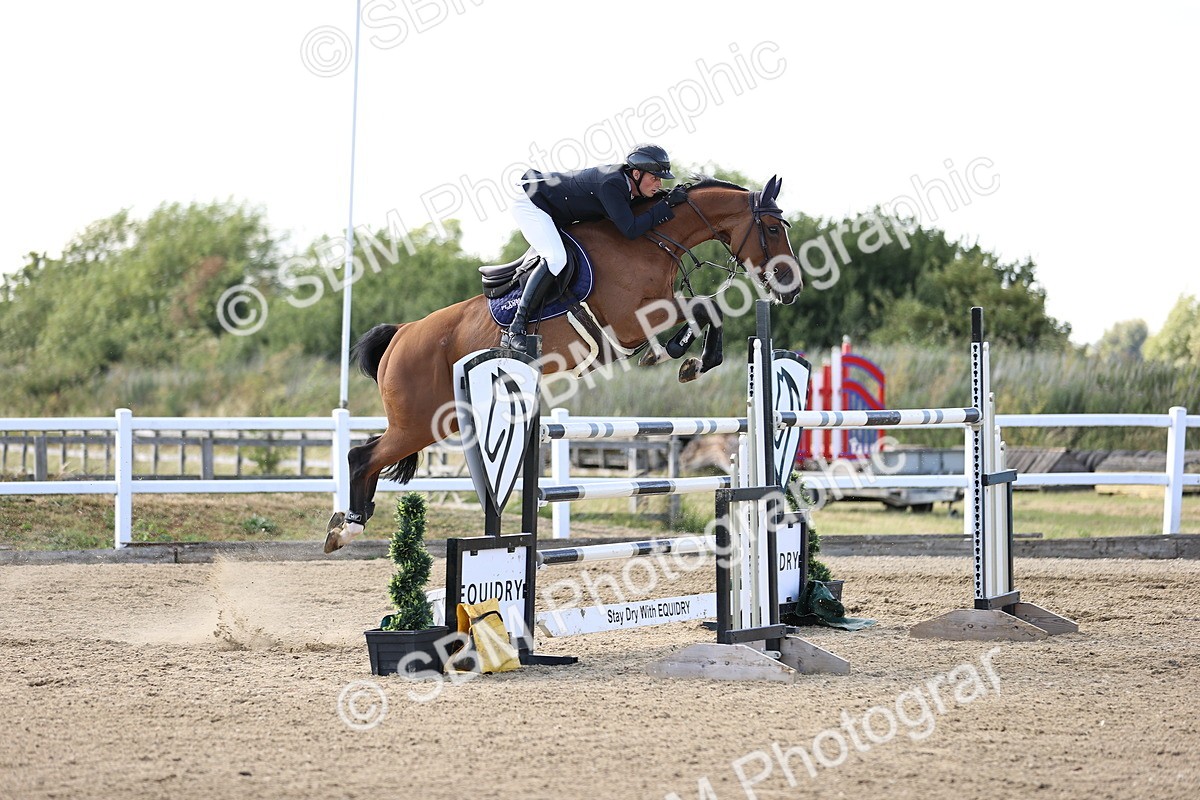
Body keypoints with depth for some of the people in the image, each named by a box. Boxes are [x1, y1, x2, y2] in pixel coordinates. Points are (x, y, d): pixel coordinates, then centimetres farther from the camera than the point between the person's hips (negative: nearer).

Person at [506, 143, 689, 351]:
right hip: (531, 205, -10)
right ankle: (517, 327, -25)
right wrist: (666, 204, -29)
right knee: (556, 258, -27)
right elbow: (631, 229, -33)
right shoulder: (610, 184, -30)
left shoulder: (626, 185, -2)